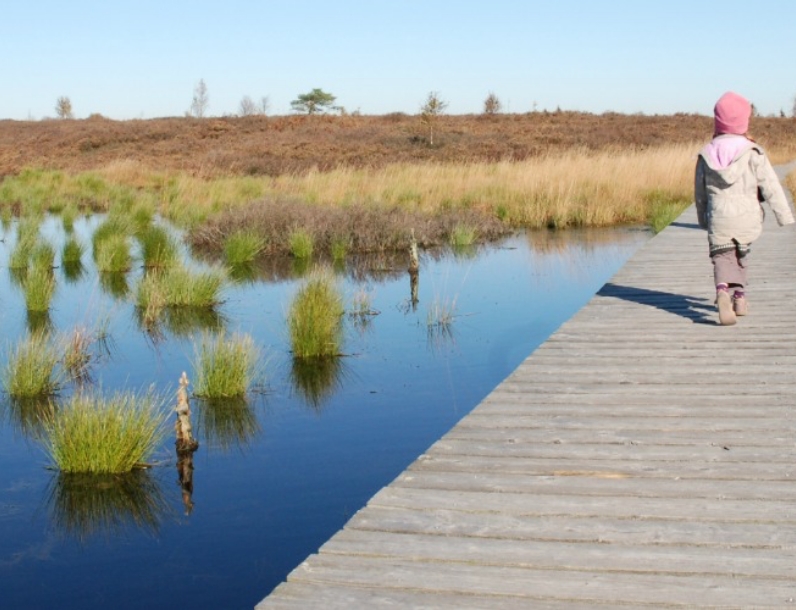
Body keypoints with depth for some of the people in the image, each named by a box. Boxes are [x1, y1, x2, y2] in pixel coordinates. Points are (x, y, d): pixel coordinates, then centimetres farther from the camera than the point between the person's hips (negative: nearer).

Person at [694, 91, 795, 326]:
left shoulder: (706, 154, 2)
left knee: (722, 257, -2)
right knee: (740, 254, 23)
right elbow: (771, 186, -7)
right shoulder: (753, 152, -7)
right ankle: (739, 296, 27)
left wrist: (703, 219, 26)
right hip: (747, 218, 0)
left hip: (718, 218, 0)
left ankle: (722, 291, -31)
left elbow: (699, 192, 11)